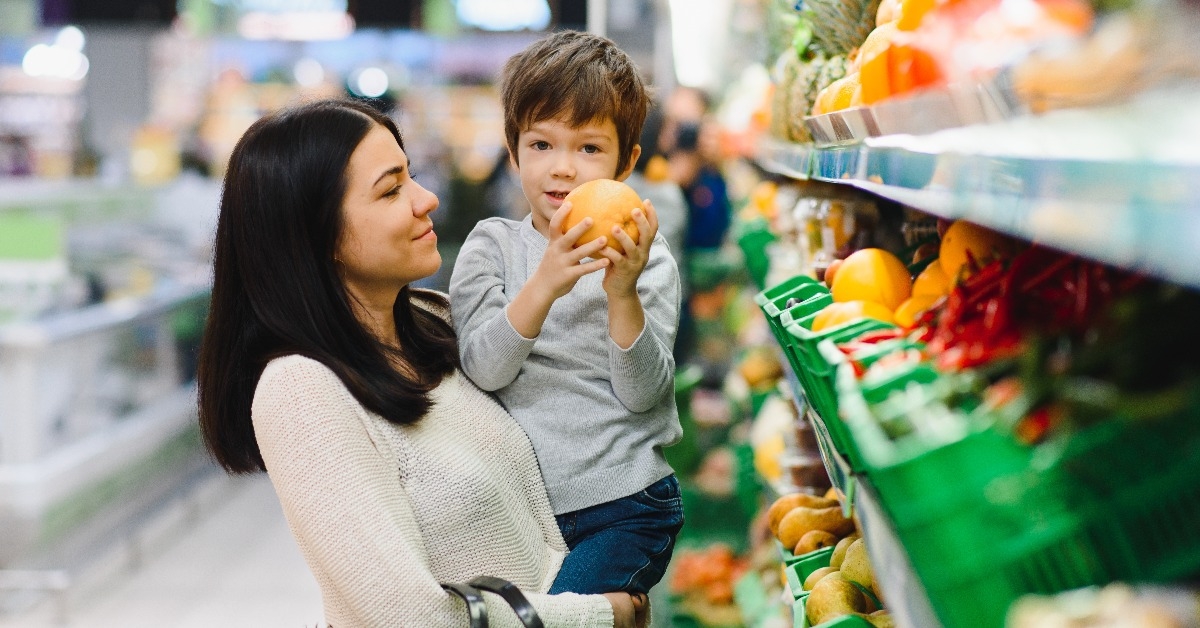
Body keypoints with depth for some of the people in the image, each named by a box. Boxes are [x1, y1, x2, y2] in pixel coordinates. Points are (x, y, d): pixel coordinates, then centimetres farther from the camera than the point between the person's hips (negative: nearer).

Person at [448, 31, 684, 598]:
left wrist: (623, 293, -23)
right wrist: (544, 285, -25)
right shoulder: (492, 245, 4)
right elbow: (483, 369, -10)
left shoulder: (645, 257, 0)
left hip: (622, 507, -3)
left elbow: (642, 393, -8)